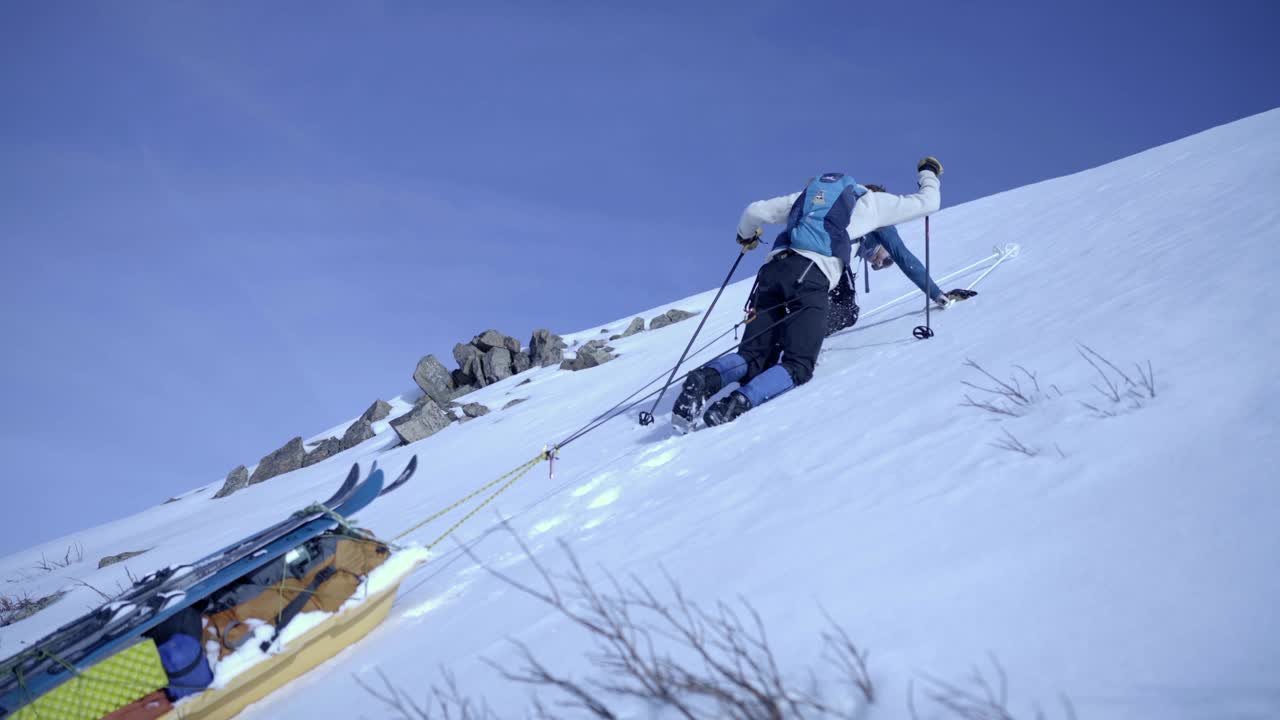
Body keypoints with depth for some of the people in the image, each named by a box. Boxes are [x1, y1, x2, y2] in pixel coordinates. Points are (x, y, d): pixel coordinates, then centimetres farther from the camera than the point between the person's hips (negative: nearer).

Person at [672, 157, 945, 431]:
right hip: (811, 276, -5)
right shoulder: (871, 201, 23)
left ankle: (705, 379, -22)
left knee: (753, 358, 8)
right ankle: (741, 400, -29)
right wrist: (928, 174, 53)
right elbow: (927, 203, 31)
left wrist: (746, 236, 48)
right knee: (797, 365, -2)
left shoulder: (807, 194, 32)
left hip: (774, 267, 5)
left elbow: (756, 211, 26)